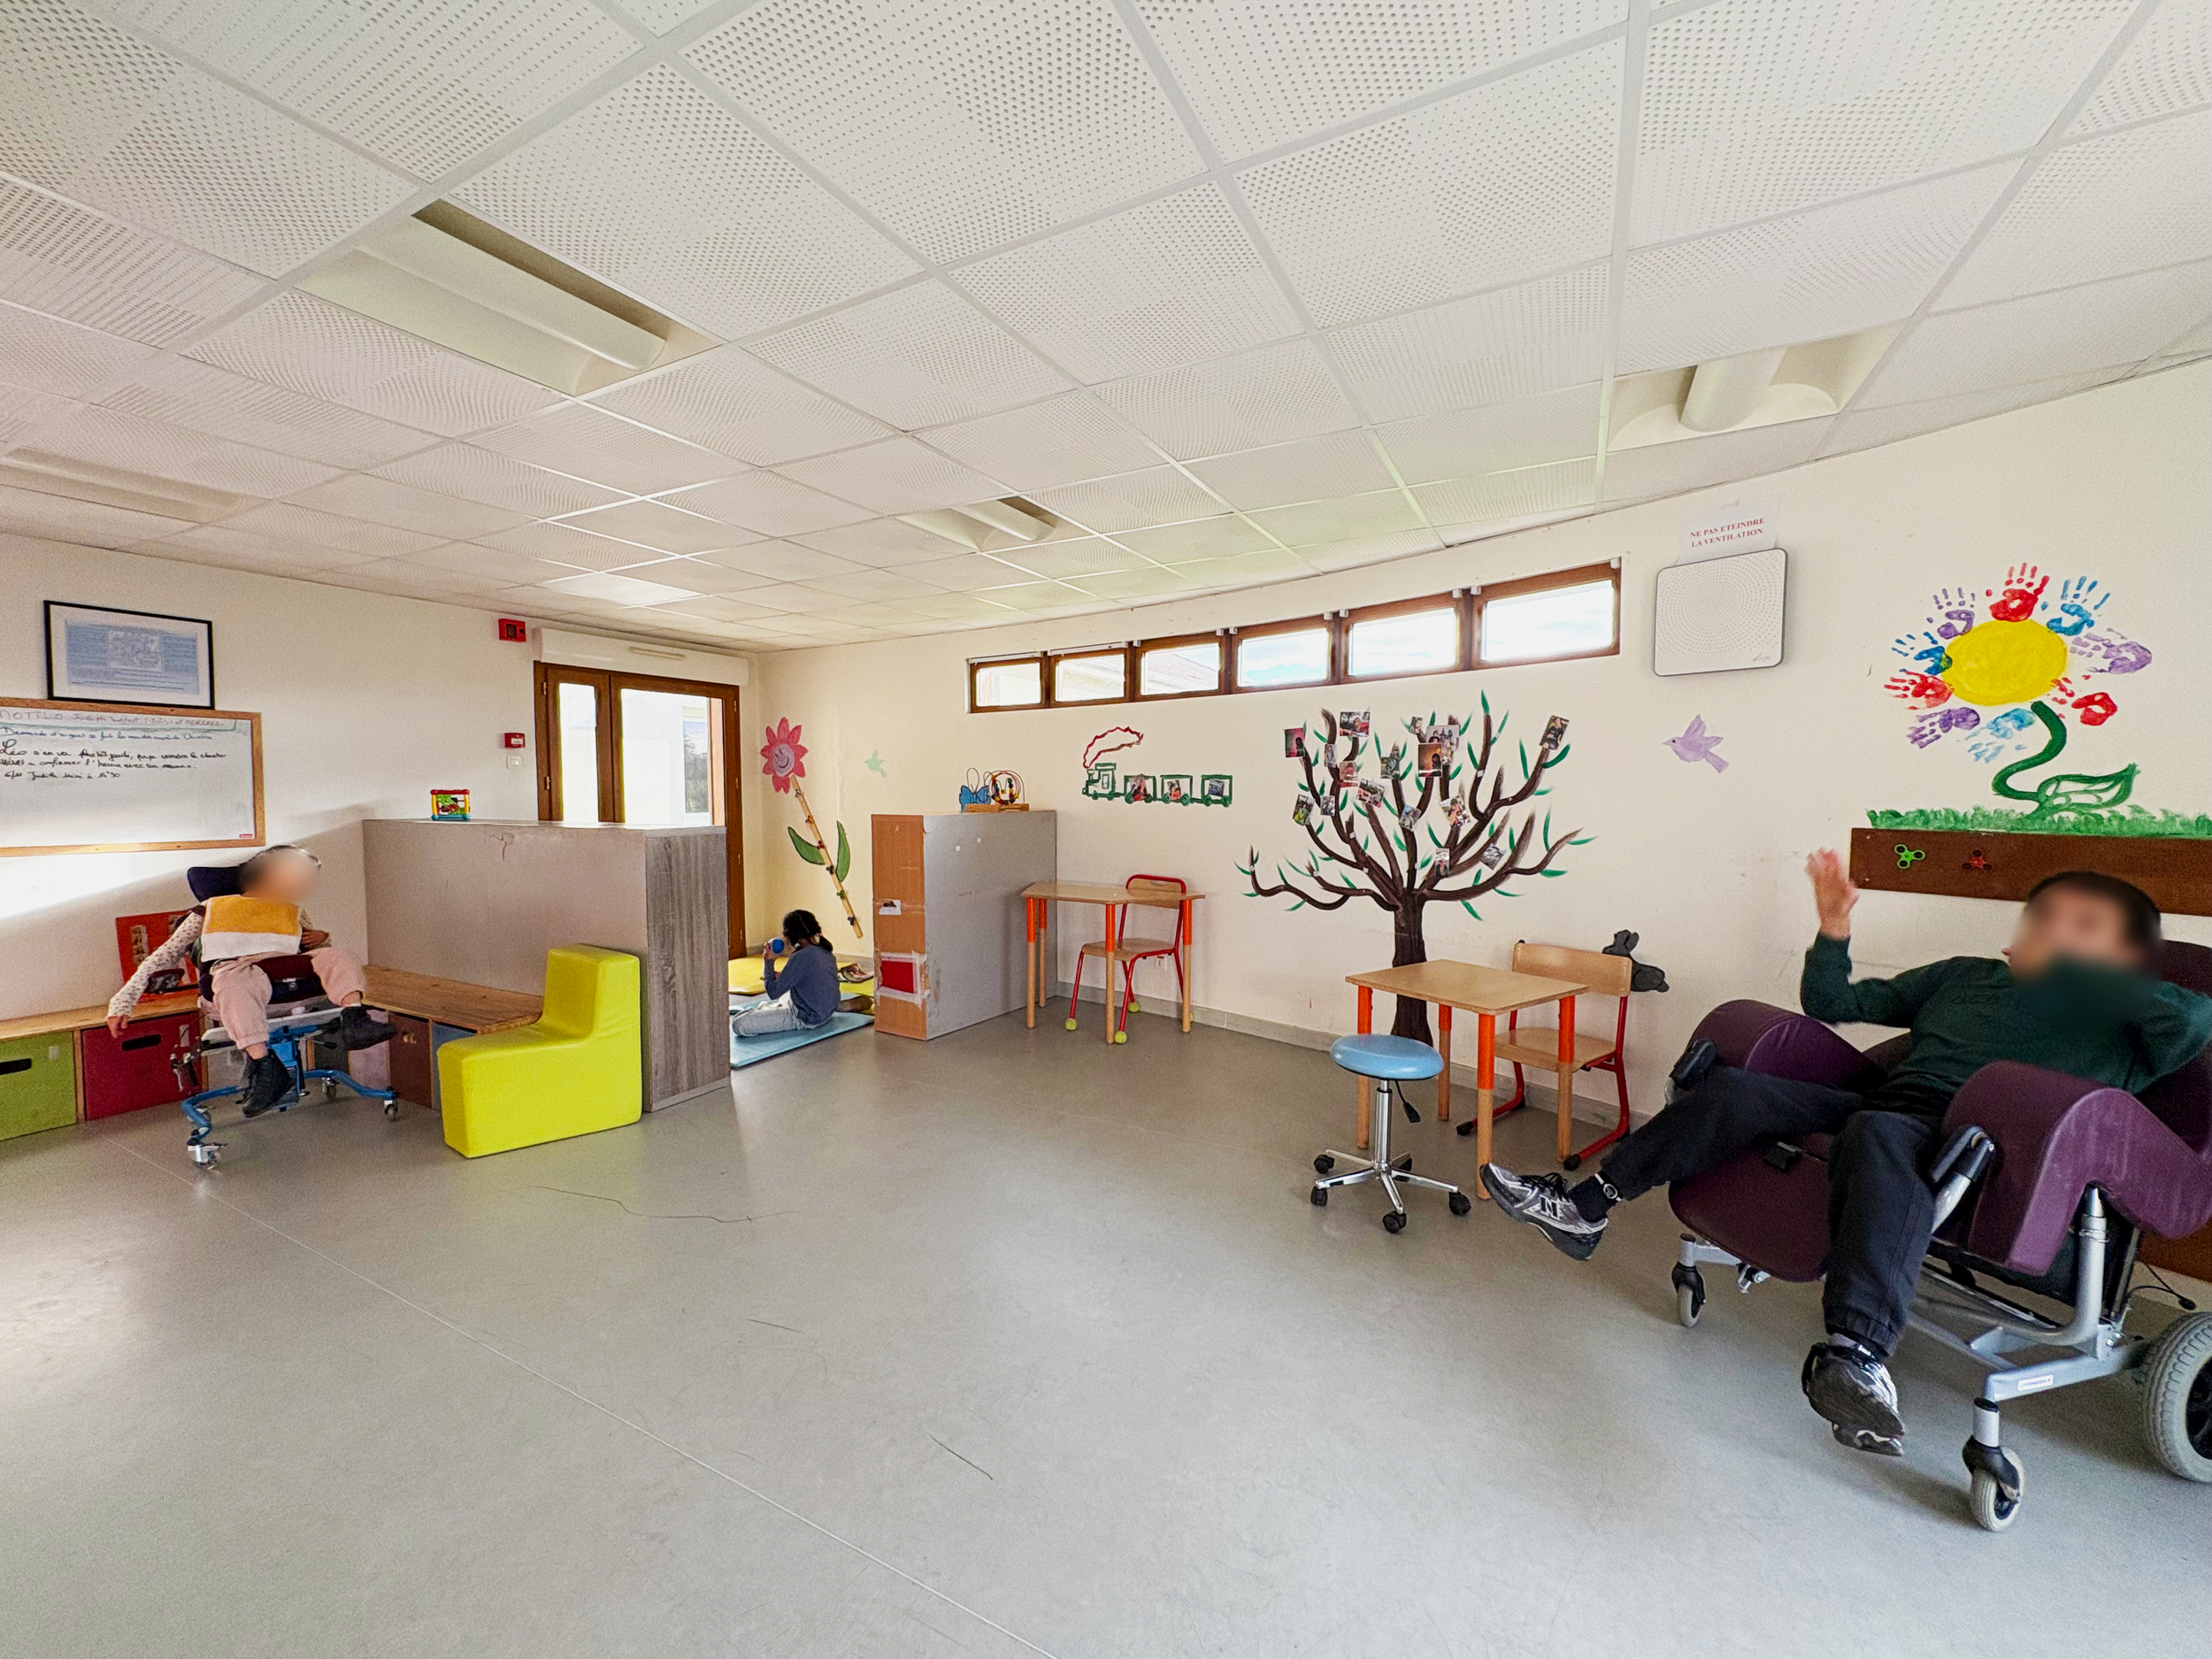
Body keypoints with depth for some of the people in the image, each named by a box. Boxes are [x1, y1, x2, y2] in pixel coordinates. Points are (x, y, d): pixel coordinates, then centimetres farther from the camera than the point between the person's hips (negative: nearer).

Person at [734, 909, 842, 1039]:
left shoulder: (801, 957, -25)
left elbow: (773, 992, -19)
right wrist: (780, 976, 10)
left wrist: (769, 961, -8)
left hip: (806, 1019, -9)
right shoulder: (826, 951, 2)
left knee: (739, 1023, -14)